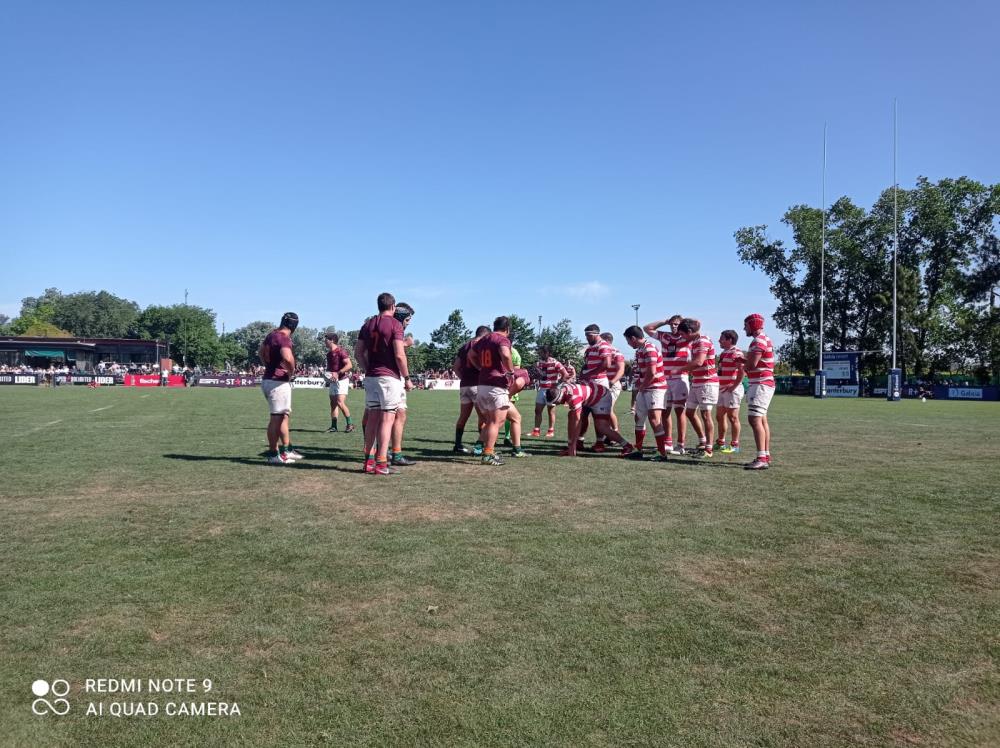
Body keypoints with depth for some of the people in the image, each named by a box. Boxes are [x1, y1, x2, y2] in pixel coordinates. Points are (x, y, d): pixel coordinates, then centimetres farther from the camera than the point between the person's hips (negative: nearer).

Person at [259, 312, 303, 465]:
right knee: (277, 418, -3)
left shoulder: (272, 334, 10)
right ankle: (273, 454, 4)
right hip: (278, 382, -10)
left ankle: (287, 449, 27)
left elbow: (261, 352, 27)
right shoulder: (284, 338, -18)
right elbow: (287, 358, -35)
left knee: (284, 415, 19)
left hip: (268, 379, 10)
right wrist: (291, 372, -16)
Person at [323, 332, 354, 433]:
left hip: (342, 380, -9)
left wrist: (338, 373, -24)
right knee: (333, 403, 9)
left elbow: (349, 365, -21)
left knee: (340, 403, -16)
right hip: (333, 381, 9)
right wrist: (327, 374, 5)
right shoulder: (329, 353, 13)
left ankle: (350, 424, -6)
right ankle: (333, 426, 14)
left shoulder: (340, 351, -13)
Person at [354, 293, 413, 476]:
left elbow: (358, 353, 11)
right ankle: (381, 464, -7)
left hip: (371, 377, 6)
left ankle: (369, 461, 13)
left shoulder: (367, 324, 13)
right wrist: (407, 378, -6)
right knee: (387, 418, -5)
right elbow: (399, 355, -14)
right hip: (390, 376, -6)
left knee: (373, 417, 11)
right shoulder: (395, 324, -7)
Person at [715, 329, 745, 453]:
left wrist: (734, 386, -23)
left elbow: (742, 370, -24)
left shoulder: (736, 352, -14)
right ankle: (720, 443, 25)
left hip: (732, 390, -10)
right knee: (720, 416, 14)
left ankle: (735, 445, 3)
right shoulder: (723, 353, 18)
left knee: (733, 417, -4)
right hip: (722, 390, 10)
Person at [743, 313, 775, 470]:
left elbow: (751, 365, -21)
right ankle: (766, 456, 22)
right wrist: (745, 361, 5)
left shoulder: (759, 341, -15)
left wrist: (743, 364, 0)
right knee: (762, 420, 15)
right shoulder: (764, 339, 18)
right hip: (764, 384, 11)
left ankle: (761, 458, -22)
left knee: (755, 419, -16)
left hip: (760, 385, -11)